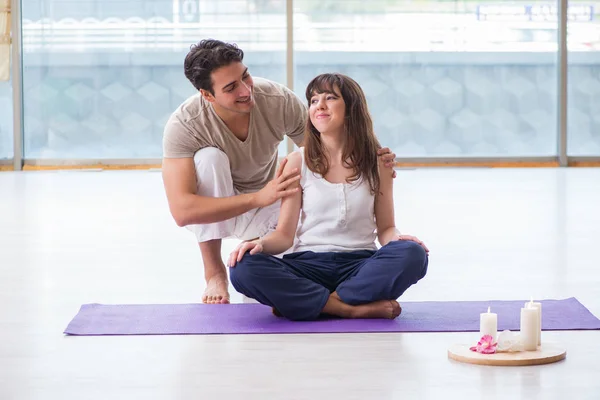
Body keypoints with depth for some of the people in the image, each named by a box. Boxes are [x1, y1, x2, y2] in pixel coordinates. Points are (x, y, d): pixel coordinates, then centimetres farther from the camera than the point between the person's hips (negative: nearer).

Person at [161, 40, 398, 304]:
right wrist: (258, 198, -48)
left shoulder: (279, 100, -24)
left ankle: (254, 243, 16)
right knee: (209, 157, -35)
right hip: (212, 208, -2)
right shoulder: (184, 125, -31)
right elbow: (181, 211, -39)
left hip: (266, 201, 3)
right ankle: (214, 272, -19)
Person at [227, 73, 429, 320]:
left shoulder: (377, 163, 7)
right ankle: (352, 308, -28)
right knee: (244, 268, -30)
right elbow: (285, 234, 2)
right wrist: (260, 243, -20)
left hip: (360, 265, 0)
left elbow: (385, 227, 10)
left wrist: (397, 239, -15)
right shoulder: (298, 162, 5)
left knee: (413, 254, -32)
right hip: (308, 264, 0)